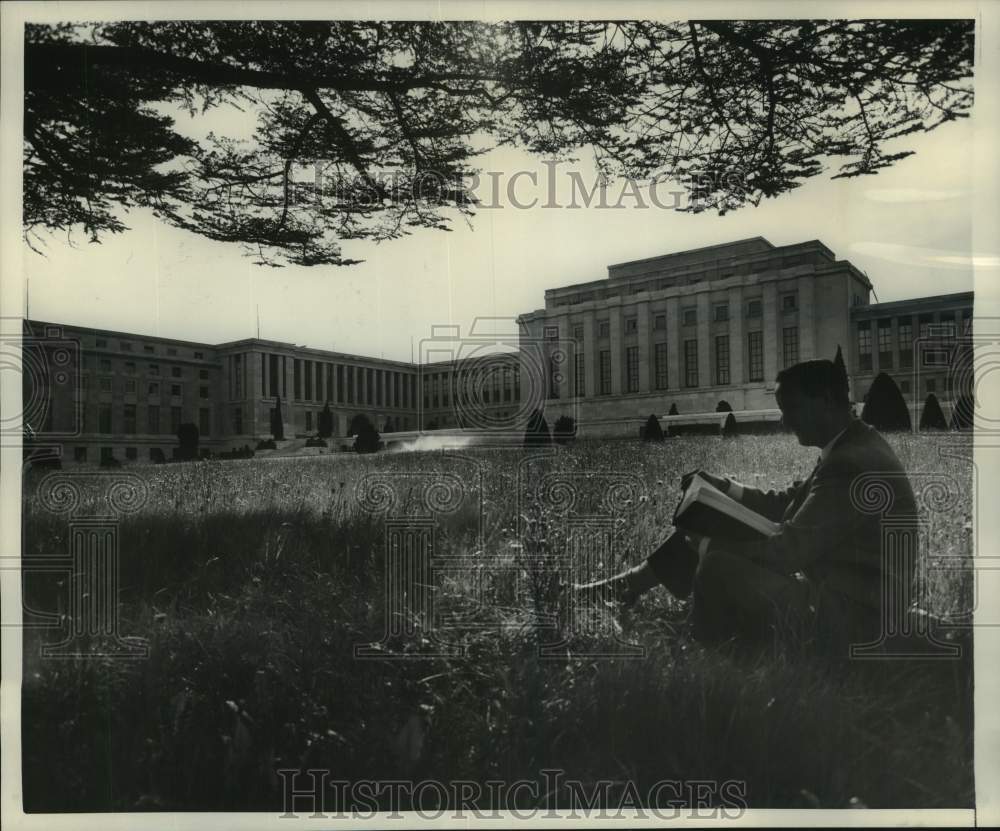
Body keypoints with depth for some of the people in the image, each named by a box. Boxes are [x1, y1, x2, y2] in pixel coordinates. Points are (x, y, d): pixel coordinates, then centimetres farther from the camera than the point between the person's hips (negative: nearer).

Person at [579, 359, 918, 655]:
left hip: (846, 613, -10)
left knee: (720, 565, -25)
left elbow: (788, 551, -30)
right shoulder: (850, 446, 7)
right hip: (831, 588, 10)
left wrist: (703, 541, -18)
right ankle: (628, 585, 14)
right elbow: (784, 503, 15)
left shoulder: (853, 464, -27)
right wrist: (720, 488, 1)